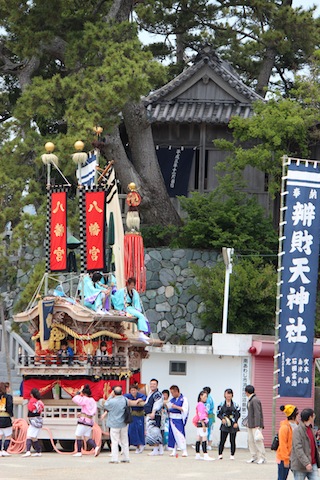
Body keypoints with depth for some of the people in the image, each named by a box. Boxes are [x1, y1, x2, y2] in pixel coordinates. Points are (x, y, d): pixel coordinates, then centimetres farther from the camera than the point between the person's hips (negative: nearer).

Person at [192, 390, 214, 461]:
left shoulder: (202, 404, 18)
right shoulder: (200, 404, -13)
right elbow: (201, 416, -19)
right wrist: (204, 425, -22)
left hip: (199, 425, 10)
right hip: (202, 423, -10)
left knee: (199, 439, 10)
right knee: (204, 439, -14)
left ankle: (197, 455, 13)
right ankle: (205, 455, -19)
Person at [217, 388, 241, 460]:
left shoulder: (235, 404, 5)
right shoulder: (222, 404, 5)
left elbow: (238, 414, 5)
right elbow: (218, 414, 6)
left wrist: (235, 422, -7)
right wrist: (222, 418, -13)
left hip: (233, 425, 0)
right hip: (224, 424, 0)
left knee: (232, 441, 1)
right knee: (222, 440, -6)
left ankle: (232, 455, 10)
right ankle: (220, 454, 4)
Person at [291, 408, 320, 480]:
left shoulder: (311, 429, 15)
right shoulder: (297, 431, -13)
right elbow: (298, 449, -20)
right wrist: (306, 463, -26)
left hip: (313, 465, 7)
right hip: (300, 466, -7)